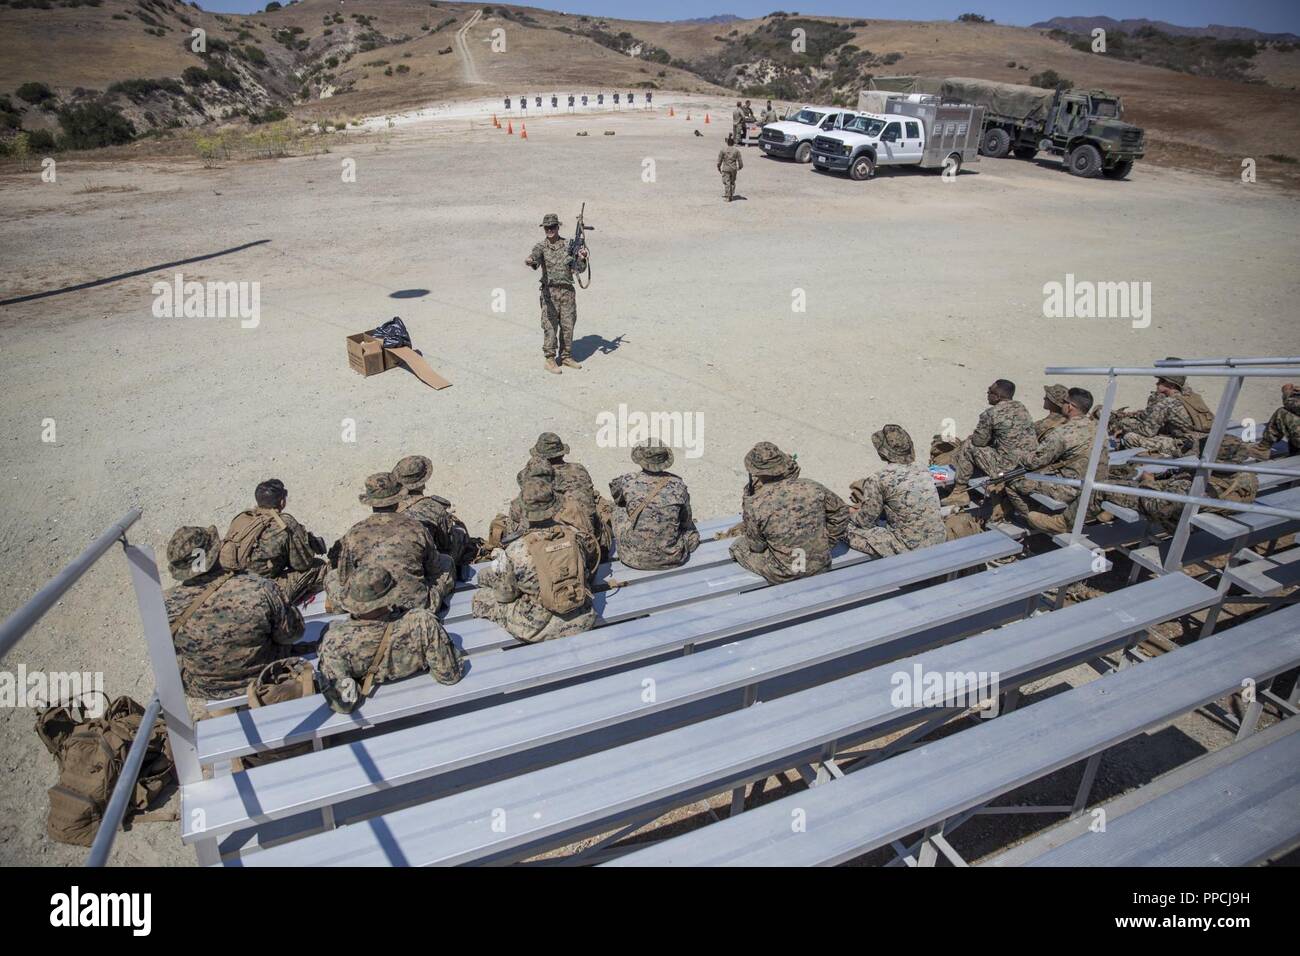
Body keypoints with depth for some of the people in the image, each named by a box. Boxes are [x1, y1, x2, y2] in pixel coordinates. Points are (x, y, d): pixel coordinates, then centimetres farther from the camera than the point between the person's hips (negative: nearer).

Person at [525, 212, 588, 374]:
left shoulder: (568, 245, 7)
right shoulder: (541, 246, 0)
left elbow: (578, 270, 7)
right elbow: (535, 257, -22)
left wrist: (582, 259, -13)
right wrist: (530, 261, -45)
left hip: (567, 291, 3)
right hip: (550, 291, -3)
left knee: (568, 325, 7)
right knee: (550, 326, -4)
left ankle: (566, 357, 20)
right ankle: (549, 360, 2)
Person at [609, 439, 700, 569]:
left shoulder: (627, 482, -14)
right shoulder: (678, 485, -13)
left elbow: (615, 490, 12)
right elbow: (686, 522, 1)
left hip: (632, 558, 0)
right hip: (671, 559, 1)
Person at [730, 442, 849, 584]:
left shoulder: (754, 506, -22)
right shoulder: (812, 487, -12)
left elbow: (756, 546, -7)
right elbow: (841, 511, 3)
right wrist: (826, 544, 15)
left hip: (783, 576, -5)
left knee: (737, 546, 18)